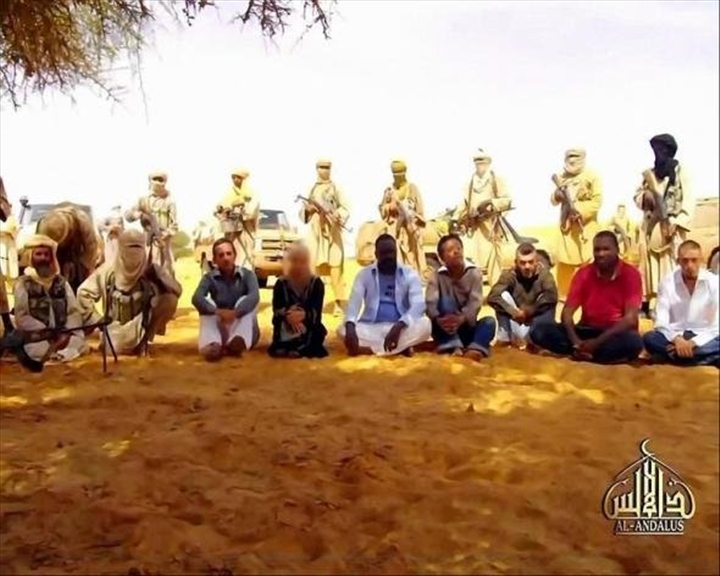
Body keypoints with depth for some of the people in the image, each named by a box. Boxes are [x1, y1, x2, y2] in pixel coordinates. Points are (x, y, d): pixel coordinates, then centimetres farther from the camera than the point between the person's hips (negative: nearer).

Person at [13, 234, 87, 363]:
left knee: (78, 343, -28)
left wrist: (67, 333, -12)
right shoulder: (23, 283, 7)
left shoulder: (61, 282, 16)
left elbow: (74, 312, 7)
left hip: (63, 336, 2)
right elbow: (22, 318, -4)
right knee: (37, 348, -34)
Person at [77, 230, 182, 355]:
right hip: (116, 326, 2)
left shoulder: (151, 269, -11)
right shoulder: (108, 270, -10)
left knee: (170, 299, -22)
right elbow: (83, 292, -3)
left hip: (142, 325, -1)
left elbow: (177, 291, -14)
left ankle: (143, 340, -4)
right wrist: (97, 320, -6)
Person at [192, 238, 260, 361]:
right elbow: (196, 298, -24)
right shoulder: (209, 277, -5)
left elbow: (254, 296, -29)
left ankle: (238, 342, -46)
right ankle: (212, 345, -45)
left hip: (242, 325, -1)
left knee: (245, 301, -24)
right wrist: (218, 311, -43)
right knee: (206, 303, -21)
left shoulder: (247, 274, -8)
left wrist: (235, 312, -47)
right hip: (219, 327, 1)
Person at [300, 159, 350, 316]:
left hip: (333, 231, -3)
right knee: (313, 265, -3)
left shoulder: (336, 189, 8)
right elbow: (303, 212, 15)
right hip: (315, 231, 3)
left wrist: (336, 215, -17)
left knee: (335, 266, -9)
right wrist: (308, 209, -6)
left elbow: (346, 209, 1)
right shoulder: (311, 190, 15)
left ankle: (339, 303, -9)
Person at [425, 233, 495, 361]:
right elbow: (430, 303, -19)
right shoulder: (437, 276, -5)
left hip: (467, 326, 2)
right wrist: (437, 319, -42)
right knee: (445, 300, -28)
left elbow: (475, 302, -16)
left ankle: (476, 350, -53)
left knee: (489, 322, -26)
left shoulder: (474, 272, -4)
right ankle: (454, 348, -43)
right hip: (446, 330, -1)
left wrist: (462, 318, -38)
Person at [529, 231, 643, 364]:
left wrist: (597, 342, -27)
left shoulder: (630, 274, -9)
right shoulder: (584, 273, 0)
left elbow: (630, 319, -17)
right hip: (587, 331, 3)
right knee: (539, 331, -20)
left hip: (616, 333, -3)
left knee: (633, 342, -39)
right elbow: (567, 311, -5)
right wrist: (576, 342, -25)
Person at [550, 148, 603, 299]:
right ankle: (563, 294, 18)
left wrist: (580, 212, -19)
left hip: (586, 225, -4)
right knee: (563, 260, 7)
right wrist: (557, 195, -12)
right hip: (566, 224, 4)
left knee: (587, 260, -6)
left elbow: (597, 201, -9)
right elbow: (554, 200, 10)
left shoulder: (592, 176, -4)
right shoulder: (562, 177, 10)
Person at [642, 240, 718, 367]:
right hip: (676, 336, 2)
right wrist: (676, 339, -28)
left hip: (703, 338, -1)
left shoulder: (714, 282, -7)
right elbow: (661, 320, -10)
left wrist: (694, 342, -24)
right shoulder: (667, 282, -4)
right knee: (649, 338, -31)